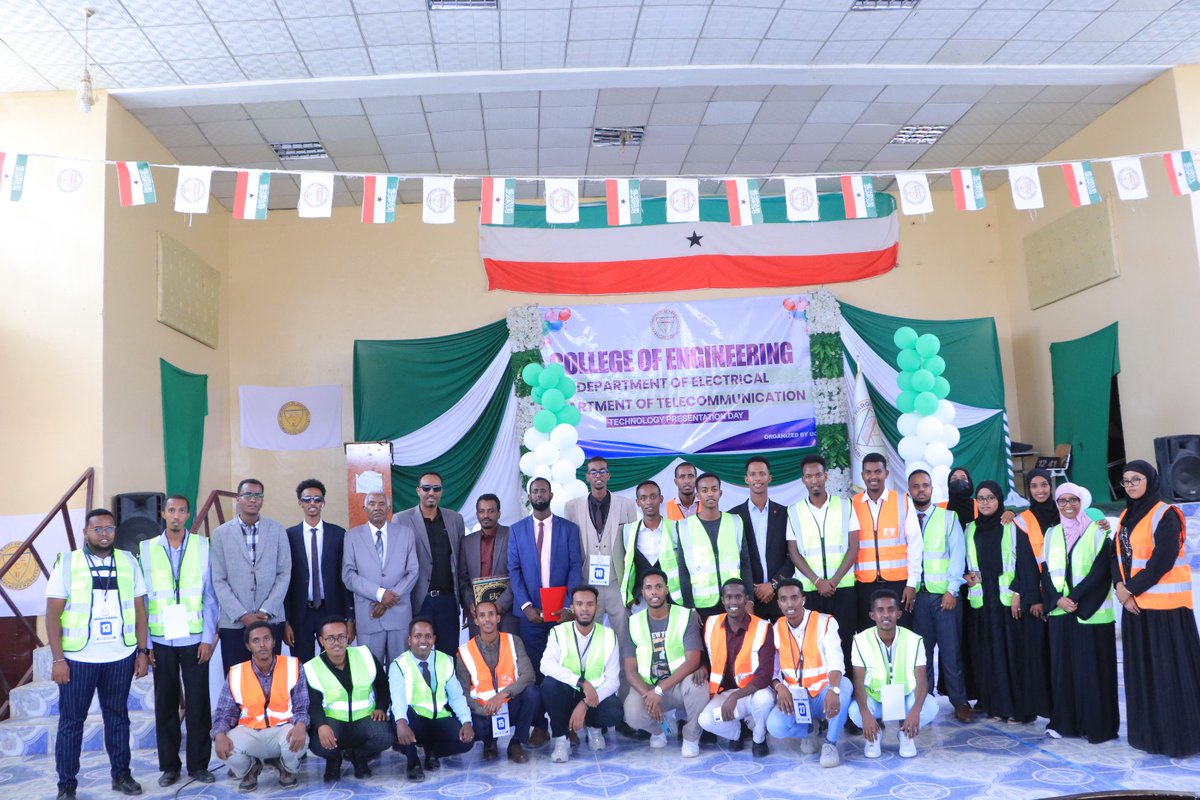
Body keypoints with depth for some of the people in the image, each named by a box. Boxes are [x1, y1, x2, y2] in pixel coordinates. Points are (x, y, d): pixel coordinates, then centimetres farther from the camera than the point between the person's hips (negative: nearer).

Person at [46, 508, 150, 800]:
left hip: (121, 657, 2)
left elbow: (139, 608, 8)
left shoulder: (128, 562, 5)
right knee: (71, 721, 6)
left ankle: (121, 774, 24)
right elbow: (53, 614, -4)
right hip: (78, 658, -2)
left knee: (118, 716, 12)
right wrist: (58, 658, -10)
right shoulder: (67, 562, -2)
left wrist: (142, 650, 4)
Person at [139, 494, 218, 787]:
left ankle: (199, 764, 16)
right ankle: (169, 765, 22)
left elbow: (210, 595, 0)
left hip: (194, 638, -1)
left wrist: (208, 637, -4)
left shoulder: (203, 545, -1)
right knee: (165, 704, 9)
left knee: (198, 703, 4)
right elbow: (143, 598, 3)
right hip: (161, 640, 1)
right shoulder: (147, 548, 2)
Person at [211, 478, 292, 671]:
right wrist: (242, 615, -9)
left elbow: (284, 573, 2)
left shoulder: (277, 530, 5)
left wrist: (266, 611, -8)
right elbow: (219, 580, 0)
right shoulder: (221, 533, 4)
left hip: (271, 620, 0)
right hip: (233, 623, 0)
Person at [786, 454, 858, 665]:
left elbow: (853, 547, 2)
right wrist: (818, 581, -9)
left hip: (843, 587, 0)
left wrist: (834, 581, -8)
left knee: (845, 641, -1)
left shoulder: (845, 505, 6)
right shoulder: (794, 511, 6)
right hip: (809, 589, 0)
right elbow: (794, 553, 2)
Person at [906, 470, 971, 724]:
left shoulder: (948, 517, 5)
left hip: (944, 594, -1)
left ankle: (959, 702, 11)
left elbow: (957, 554, 0)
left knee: (951, 651, 0)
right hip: (916, 595, 1)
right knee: (921, 652, 6)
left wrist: (952, 590, -7)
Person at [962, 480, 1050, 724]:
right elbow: (963, 562, 18)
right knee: (988, 653, 5)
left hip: (1010, 601, -3)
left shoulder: (1012, 528, 0)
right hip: (982, 602, 3)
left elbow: (1026, 562, -5)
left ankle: (1020, 707, 8)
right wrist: (966, 576, -3)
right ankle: (995, 705, 12)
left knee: (1015, 652, 0)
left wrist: (1022, 595, -14)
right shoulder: (970, 530, 11)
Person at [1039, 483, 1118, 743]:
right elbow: (1046, 571, 8)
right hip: (1060, 612, 4)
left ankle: (1097, 724, 5)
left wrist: (1076, 598, -15)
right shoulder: (1052, 533, 12)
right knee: (1062, 664, 5)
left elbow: (1101, 570, -10)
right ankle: (1064, 720, 12)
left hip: (1091, 612, -4)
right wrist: (1057, 599, -8)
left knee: (1092, 667, -2)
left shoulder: (1096, 531, -1)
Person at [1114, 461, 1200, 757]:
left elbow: (1161, 561, -17)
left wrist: (1131, 589, -12)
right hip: (1135, 603, 7)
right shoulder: (1126, 516, 13)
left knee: (1170, 669, -3)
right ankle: (1149, 732, 18)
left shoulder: (1165, 515, -9)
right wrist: (1121, 587, -7)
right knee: (1141, 670, 10)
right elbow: (1118, 555, 10)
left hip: (1164, 604, -7)